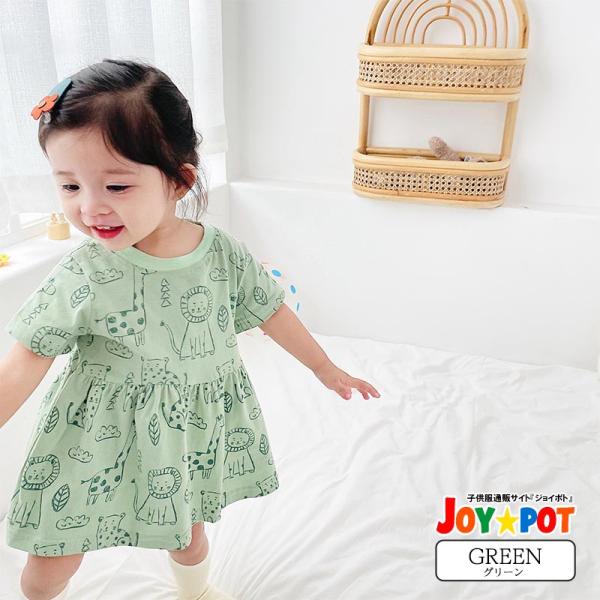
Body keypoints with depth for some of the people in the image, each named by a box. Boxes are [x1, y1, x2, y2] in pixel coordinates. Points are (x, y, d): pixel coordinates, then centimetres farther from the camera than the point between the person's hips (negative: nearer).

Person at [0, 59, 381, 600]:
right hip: (99, 435, -1)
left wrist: (327, 370, 9)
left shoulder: (224, 254, -14)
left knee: (189, 530, 25)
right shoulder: (82, 275, -20)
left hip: (194, 427, 2)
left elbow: (272, 313, 0)